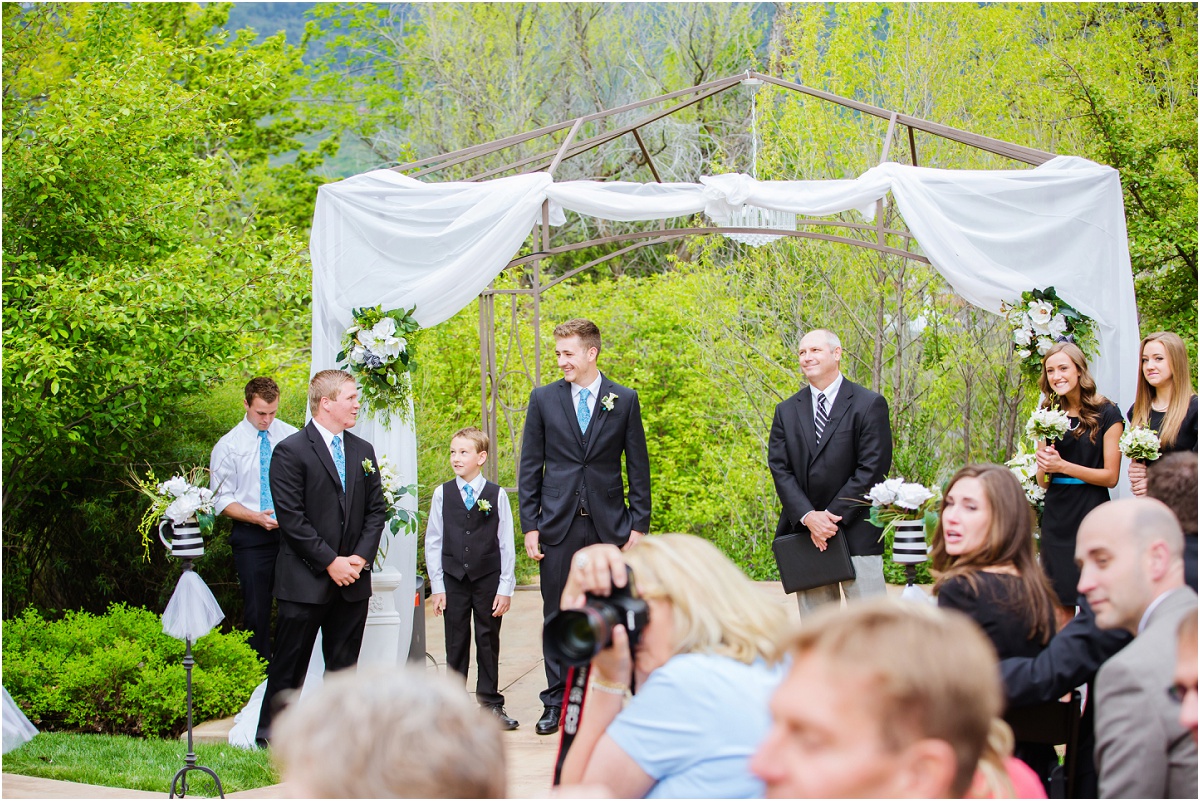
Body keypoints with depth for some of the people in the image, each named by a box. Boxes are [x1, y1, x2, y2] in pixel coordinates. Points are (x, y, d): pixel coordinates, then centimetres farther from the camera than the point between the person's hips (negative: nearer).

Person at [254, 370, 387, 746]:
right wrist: (330, 562, -14)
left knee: (344, 664, 9)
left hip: (353, 579, 5)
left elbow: (376, 509, 12)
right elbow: (291, 517, -12)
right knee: (290, 664, 0)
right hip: (305, 580, -5)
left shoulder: (363, 451, 12)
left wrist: (361, 557, -3)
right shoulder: (291, 451, -7)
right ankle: (271, 735, 10)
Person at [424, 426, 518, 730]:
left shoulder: (496, 495, -2)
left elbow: (507, 544, 0)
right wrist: (437, 586, 0)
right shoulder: (442, 494, 2)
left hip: (488, 580, -1)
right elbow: (433, 543, 5)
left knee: (488, 642, 6)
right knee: (456, 644, 6)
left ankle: (491, 704, 14)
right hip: (453, 580, 1)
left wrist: (506, 588, -3)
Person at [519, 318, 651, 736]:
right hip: (559, 526, 1)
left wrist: (639, 525, -1)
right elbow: (530, 467, 6)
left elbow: (638, 467, 5)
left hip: (609, 525, -1)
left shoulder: (624, 400, 4)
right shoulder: (544, 399, 6)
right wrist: (529, 525, 0)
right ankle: (556, 704, 12)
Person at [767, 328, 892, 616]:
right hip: (804, 534, 4)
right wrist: (808, 517, -12)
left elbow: (872, 469, -7)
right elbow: (779, 469, 4)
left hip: (856, 534, -3)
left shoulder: (869, 405, 0)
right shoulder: (786, 411, 12)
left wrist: (833, 515, -13)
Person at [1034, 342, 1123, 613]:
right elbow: (1042, 482, 11)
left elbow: (1111, 476, -7)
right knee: (1061, 604, 4)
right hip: (1056, 516, 5)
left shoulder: (1107, 413, -4)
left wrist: (1063, 466, -14)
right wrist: (1043, 464, -11)